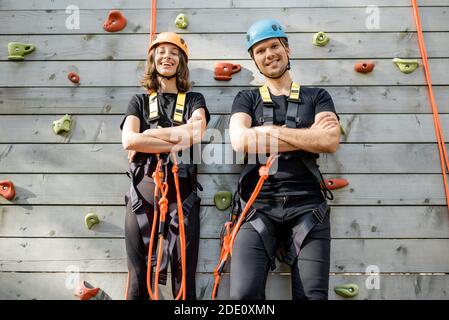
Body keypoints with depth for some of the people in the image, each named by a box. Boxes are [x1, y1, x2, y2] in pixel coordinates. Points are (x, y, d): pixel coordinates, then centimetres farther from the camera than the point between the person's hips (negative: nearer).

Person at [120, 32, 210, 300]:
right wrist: (175, 144, -9)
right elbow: (129, 140, -5)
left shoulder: (194, 99, 12)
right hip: (143, 190, 1)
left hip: (182, 191, -1)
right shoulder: (140, 101, 14)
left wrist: (151, 134, -7)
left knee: (184, 277, 3)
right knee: (139, 277, 6)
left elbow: (196, 133, -10)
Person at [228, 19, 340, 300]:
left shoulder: (317, 97, 16)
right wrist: (309, 135, -4)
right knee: (244, 294, -15)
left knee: (313, 295, -6)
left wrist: (271, 130, -4)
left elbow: (330, 141, -3)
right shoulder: (246, 99, 16)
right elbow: (240, 141, -6)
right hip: (258, 206, 0)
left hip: (307, 206, 1)